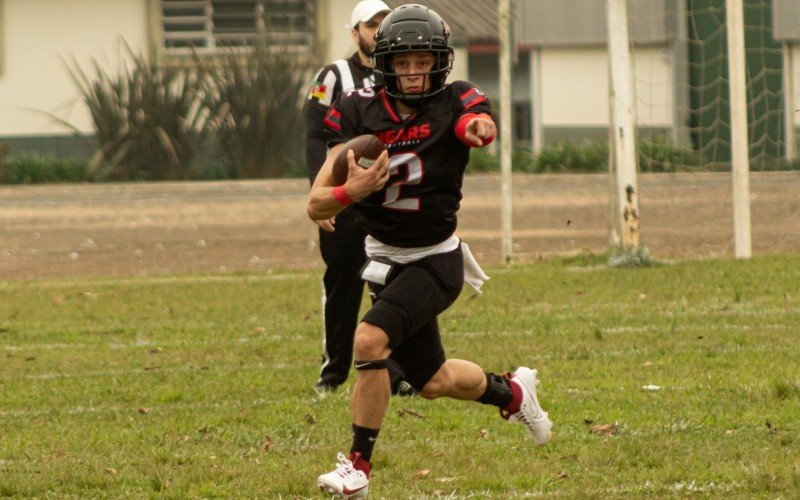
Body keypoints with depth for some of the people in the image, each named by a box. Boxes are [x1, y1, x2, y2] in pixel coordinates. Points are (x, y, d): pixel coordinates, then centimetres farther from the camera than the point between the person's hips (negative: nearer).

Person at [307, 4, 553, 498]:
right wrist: (352, 191, -32)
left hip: (436, 261, -5)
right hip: (387, 260, 5)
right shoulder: (359, 112, -8)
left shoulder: (455, 104, -14)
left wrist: (479, 128, -64)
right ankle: (511, 391, 46)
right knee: (435, 382, 15)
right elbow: (316, 206, -11)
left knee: (370, 341, -26)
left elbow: (481, 123, -40)